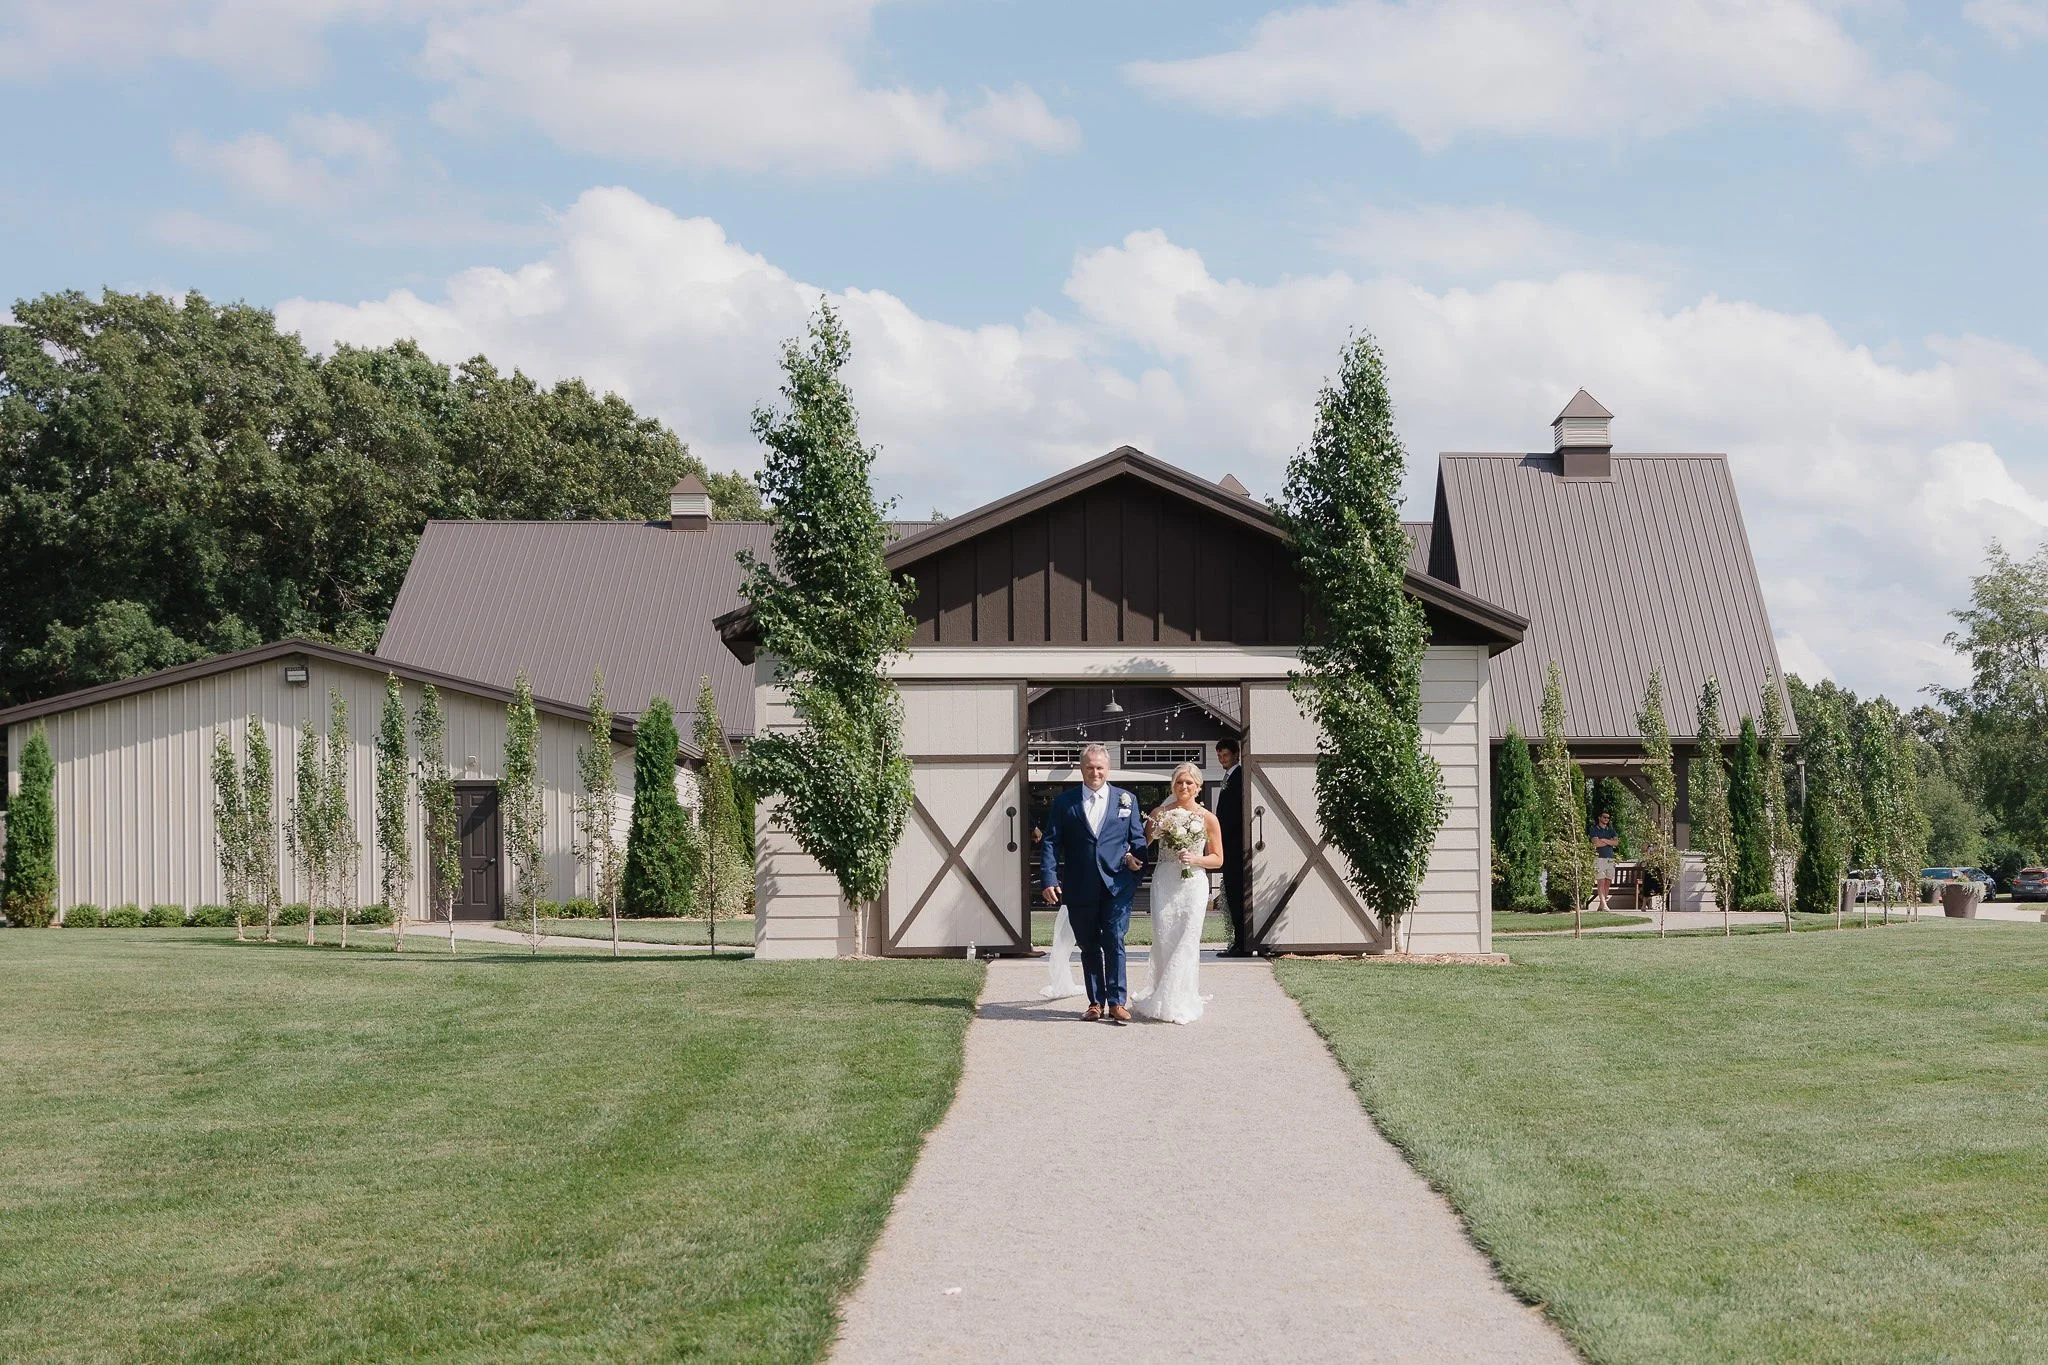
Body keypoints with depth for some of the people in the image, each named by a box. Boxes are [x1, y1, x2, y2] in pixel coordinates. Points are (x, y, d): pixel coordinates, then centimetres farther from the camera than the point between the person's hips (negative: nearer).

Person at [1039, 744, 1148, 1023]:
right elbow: (1050, 843, 3)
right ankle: (1096, 1003, 15)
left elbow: (1138, 838, 13)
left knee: (1114, 943, -9)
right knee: (1089, 947, 8)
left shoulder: (1126, 799, 10)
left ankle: (1117, 1002, -7)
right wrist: (1048, 879, -8)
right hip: (1080, 890, 1)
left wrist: (1137, 857, -9)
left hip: (1117, 885, -1)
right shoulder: (1063, 802, 7)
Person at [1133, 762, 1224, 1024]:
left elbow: (1217, 859, 8)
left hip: (1193, 883, -1)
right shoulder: (1160, 813, 8)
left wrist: (1195, 859, -10)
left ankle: (1179, 1003, -1)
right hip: (1164, 882, 1)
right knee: (1163, 940, -6)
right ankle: (1162, 999, 6)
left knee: (1187, 942, -7)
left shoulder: (1207, 819, 5)